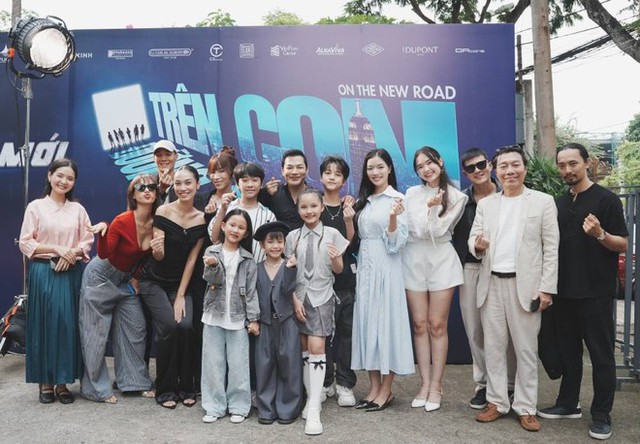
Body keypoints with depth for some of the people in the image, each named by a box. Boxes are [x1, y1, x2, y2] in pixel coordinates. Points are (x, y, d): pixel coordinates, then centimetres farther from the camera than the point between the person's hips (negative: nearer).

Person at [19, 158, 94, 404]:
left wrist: (73, 253, -11)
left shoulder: (78, 209, 9)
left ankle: (63, 381, 11)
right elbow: (25, 243, -2)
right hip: (43, 273, -2)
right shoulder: (35, 207, 2)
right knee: (45, 324, 1)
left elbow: (88, 240, 8)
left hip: (71, 273, 2)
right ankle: (45, 381, 11)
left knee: (68, 325, 2)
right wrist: (55, 249, -12)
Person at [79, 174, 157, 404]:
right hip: (101, 276, -6)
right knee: (96, 332, 0)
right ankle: (96, 388, 11)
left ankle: (135, 381, 18)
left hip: (125, 279, 6)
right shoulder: (123, 221, -24)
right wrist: (103, 232, -44)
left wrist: (136, 277, 2)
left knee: (135, 328, 6)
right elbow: (104, 254, -29)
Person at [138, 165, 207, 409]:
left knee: (186, 326, -17)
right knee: (169, 327, -18)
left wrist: (181, 295, -7)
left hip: (181, 284, 2)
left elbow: (192, 259, -4)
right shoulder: (163, 211, -14)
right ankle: (165, 389, 1)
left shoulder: (201, 218, -5)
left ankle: (186, 387, 3)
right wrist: (156, 249, -38)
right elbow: (159, 257, -14)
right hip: (154, 282, -2)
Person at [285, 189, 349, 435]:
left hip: (322, 297, -2)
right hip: (299, 296, 3)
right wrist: (295, 299, -4)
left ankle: (314, 410, -6)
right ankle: (311, 398, 22)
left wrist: (335, 258, -19)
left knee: (316, 347, -10)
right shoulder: (293, 236, 3)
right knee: (304, 348, 7)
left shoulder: (332, 234, -2)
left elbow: (338, 270, 2)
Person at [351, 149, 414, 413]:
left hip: (386, 267, -7)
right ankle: (374, 386, 18)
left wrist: (393, 216, -27)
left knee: (386, 320, -1)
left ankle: (386, 390, 10)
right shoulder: (363, 200, 13)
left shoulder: (397, 198, -6)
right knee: (367, 320, 8)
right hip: (364, 265, 7)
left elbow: (396, 243, -12)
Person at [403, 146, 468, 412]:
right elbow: (418, 230, -4)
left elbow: (438, 230, -8)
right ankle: (425, 384, 14)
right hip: (414, 261, 2)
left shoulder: (456, 197, 2)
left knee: (437, 325, 0)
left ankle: (436, 386, 9)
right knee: (420, 325, 5)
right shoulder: (412, 194, 8)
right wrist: (430, 207, -12)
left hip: (441, 261, -2)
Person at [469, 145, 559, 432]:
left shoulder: (543, 201, 0)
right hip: (492, 284, 3)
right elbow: (473, 239, 9)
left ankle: (526, 408, 17)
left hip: (525, 284, -3)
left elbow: (551, 249, -3)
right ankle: (497, 402, 21)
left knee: (526, 349, 5)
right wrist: (477, 246, -15)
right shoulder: (485, 204, 10)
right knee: (493, 347, 9)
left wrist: (547, 288, -9)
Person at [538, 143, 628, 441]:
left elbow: (623, 244, -8)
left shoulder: (606, 199, -6)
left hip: (596, 292, -6)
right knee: (568, 350, 14)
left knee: (601, 354, 3)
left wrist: (600, 234, -27)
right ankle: (568, 403, 26)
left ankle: (602, 415, 13)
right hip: (565, 291, 6)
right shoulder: (559, 203, 11)